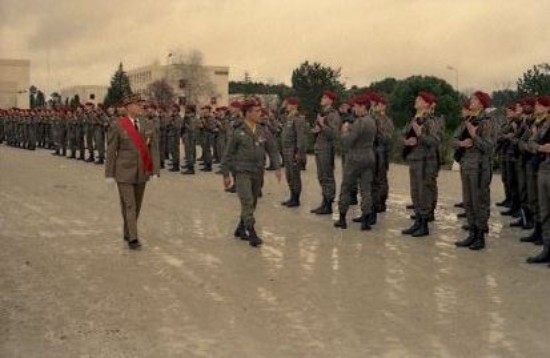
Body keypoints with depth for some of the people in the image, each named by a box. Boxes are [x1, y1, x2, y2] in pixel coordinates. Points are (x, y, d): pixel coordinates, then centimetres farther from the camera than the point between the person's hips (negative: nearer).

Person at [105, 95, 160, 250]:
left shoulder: (148, 125, 1)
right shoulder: (117, 126, -10)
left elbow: (153, 148, 0)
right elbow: (111, 151, -7)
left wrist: (155, 171, -6)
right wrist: (109, 174, -7)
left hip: (142, 173, 4)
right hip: (124, 173, -4)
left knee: (137, 206, 12)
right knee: (129, 206, -6)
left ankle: (128, 233, 28)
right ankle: (133, 238, -4)